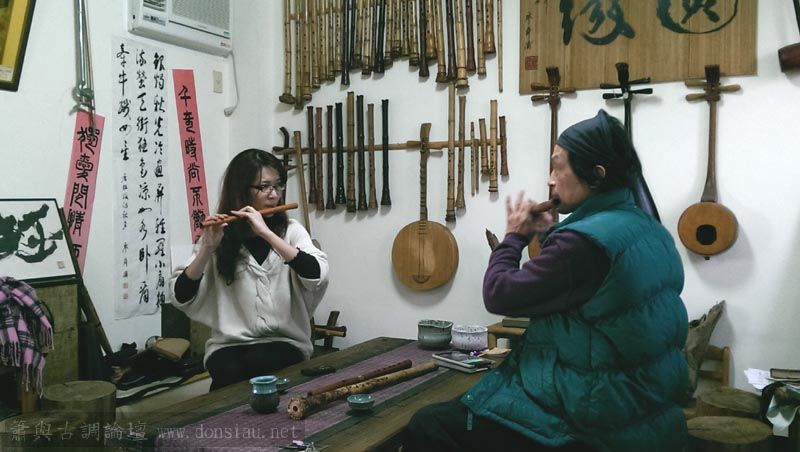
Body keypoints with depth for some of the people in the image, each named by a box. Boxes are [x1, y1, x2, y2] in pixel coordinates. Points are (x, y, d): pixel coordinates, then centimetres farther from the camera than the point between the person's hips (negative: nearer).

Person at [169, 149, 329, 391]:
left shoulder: (291, 230, 3)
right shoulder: (220, 235, 3)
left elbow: (317, 275, -18)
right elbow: (180, 298, -5)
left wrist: (266, 233, -22)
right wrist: (208, 248, -18)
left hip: (285, 342, 0)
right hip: (229, 344, 0)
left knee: (258, 362, -30)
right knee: (229, 370, -30)